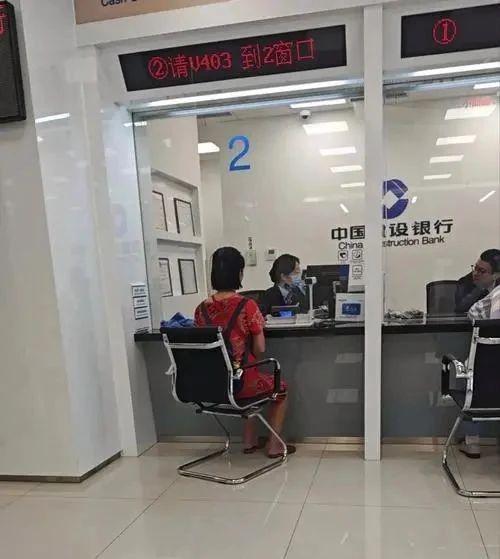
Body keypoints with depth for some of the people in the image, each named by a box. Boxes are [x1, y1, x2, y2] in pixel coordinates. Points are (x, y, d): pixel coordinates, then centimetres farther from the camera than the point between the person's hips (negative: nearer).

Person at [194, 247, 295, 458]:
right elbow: (260, 349, -11)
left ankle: (250, 440, 41)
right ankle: (274, 445, 29)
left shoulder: (201, 309, -3)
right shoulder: (247, 306, -17)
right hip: (239, 384, -5)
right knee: (281, 388, 26)